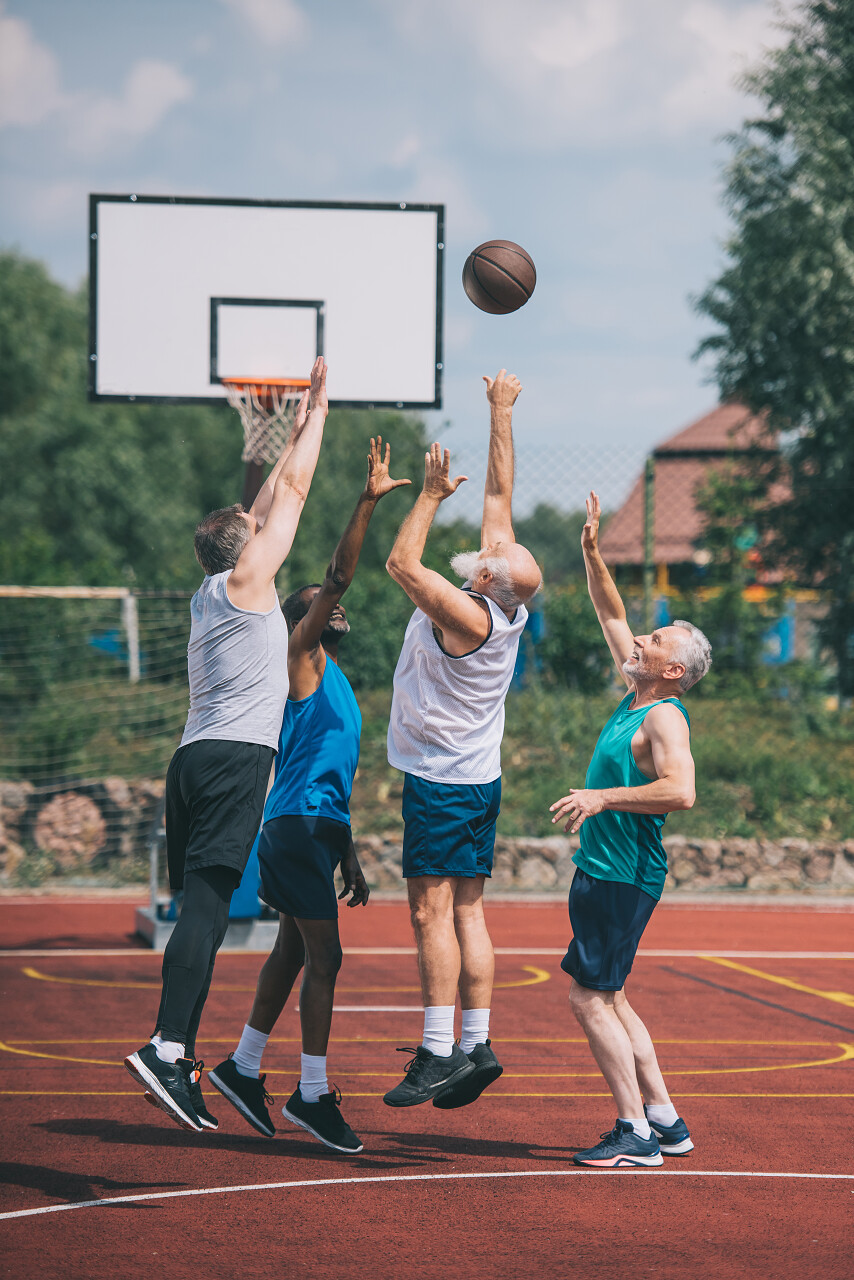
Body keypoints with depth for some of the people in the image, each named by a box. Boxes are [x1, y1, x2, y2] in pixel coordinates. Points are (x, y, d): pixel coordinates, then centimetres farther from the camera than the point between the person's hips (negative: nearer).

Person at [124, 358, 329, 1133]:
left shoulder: (209, 596, 21)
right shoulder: (246, 579, 1)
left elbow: (270, 502, 33)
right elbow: (293, 491, 4)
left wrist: (298, 430, 38)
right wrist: (317, 411, 14)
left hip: (197, 758, 9)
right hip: (236, 757, -9)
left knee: (203, 909, 7)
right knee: (207, 904, -16)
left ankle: (180, 1060, 3)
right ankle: (167, 1047, -26)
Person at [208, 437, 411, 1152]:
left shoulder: (333, 681, 22)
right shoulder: (301, 657, -3)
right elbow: (338, 578, -17)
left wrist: (350, 858, 24)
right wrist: (368, 502, -22)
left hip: (315, 827, 10)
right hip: (299, 826, -10)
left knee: (294, 953, 16)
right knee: (324, 958, -9)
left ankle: (244, 1068, 25)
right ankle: (313, 1094, -6)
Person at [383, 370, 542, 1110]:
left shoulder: (468, 618, -22)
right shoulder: (507, 603, -2)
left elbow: (402, 564, -21)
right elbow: (499, 495, 5)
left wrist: (433, 495, -14)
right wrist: (502, 413, 11)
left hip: (441, 781, -8)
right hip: (480, 778, 8)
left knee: (433, 912, -9)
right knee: (467, 913, 8)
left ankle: (438, 1052, -13)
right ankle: (477, 1045, 7)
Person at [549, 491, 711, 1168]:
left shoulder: (664, 717, -14)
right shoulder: (635, 699, 12)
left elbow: (681, 791, -29)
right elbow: (612, 616, 22)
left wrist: (603, 797, -24)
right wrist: (592, 552, 13)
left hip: (625, 877, -10)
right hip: (603, 871, 10)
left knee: (590, 996, -11)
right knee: (606, 997, 12)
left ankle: (636, 1133, -10)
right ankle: (665, 1120, 14)